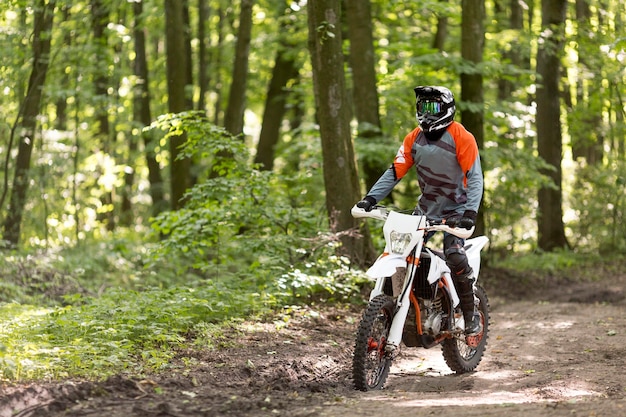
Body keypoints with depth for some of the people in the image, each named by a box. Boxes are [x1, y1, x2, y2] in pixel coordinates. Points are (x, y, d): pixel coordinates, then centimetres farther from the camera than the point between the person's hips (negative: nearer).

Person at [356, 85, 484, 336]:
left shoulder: (461, 137, -11)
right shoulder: (414, 138, 5)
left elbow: (475, 177, -16)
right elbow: (395, 171, 3)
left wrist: (470, 212, -30)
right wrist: (371, 198, -11)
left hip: (455, 210, -5)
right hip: (425, 210, 6)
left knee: (455, 256, -26)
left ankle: (471, 316, -13)